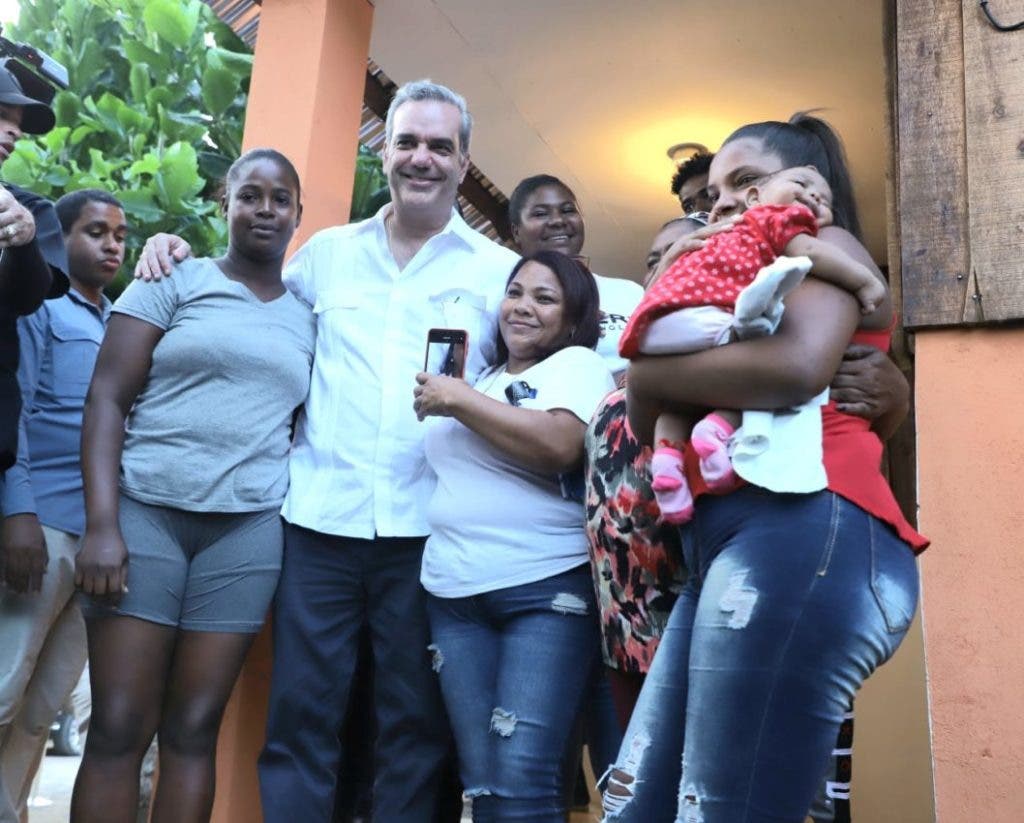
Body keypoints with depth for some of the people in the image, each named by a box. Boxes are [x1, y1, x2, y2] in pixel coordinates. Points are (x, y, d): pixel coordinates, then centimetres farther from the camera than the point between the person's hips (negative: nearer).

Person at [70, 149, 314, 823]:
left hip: (250, 528, 2)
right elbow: (107, 399, -2)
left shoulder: (308, 318, 13)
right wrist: (101, 524, -12)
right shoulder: (175, 282, 5)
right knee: (118, 725, -2)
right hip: (146, 512, -2)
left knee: (194, 727, 4)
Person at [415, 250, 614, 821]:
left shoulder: (577, 364, 1)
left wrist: (458, 400, -10)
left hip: (546, 589, -6)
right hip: (454, 594, 6)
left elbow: (560, 446, -19)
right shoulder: (483, 379, 21)